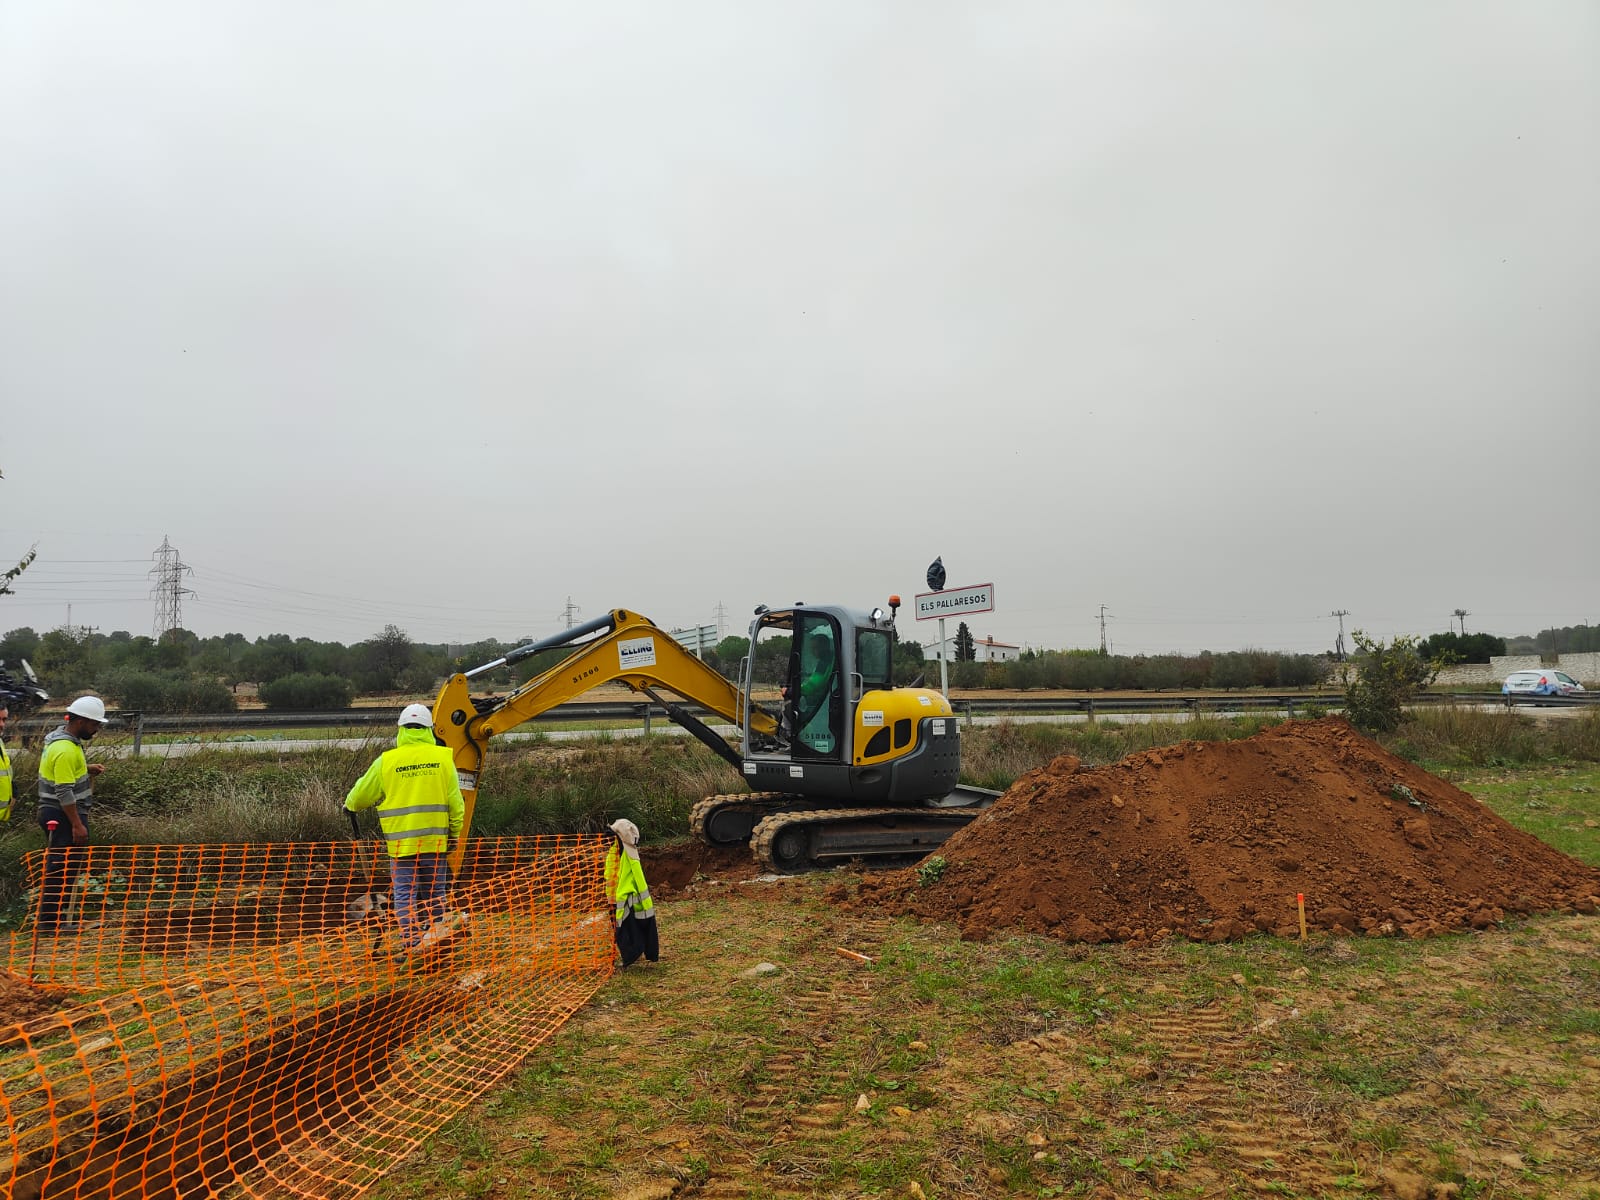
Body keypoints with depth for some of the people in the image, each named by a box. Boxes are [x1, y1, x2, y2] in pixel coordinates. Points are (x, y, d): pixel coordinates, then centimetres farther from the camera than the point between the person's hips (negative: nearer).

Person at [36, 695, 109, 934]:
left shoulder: (61, 738, 11)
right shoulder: (66, 749, -21)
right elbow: (64, 792, -23)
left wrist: (86, 768, 11)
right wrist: (77, 824, -20)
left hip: (55, 815, 10)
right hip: (63, 816, -10)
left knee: (59, 866, 15)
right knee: (62, 867, -4)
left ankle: (49, 917, 22)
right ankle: (51, 921, 2)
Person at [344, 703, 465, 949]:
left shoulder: (386, 761, -4)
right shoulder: (443, 757, -2)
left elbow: (363, 794, 8)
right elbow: (455, 801, -1)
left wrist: (349, 806, 31)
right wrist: (455, 833, 10)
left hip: (401, 841, -2)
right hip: (435, 840, 2)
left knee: (405, 894, 4)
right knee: (434, 893, 12)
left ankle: (411, 944, -2)